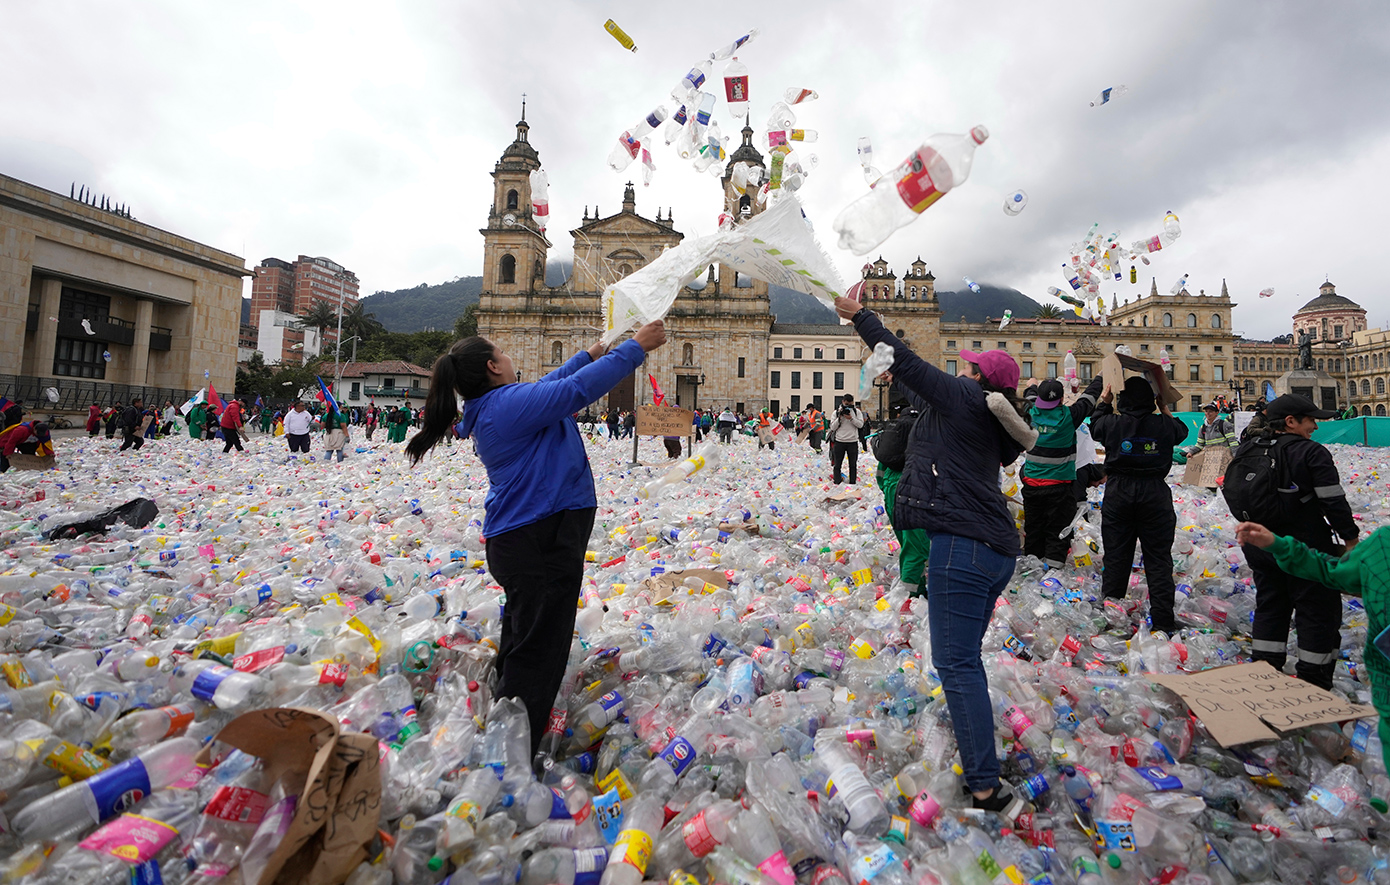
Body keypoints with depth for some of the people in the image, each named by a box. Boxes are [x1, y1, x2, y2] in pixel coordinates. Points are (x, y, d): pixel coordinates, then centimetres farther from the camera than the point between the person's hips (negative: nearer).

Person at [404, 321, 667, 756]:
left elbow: (548, 385, 25)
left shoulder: (492, 408, 13)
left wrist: (591, 354, 31)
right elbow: (577, 388, -20)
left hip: (515, 540, 11)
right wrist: (636, 347, -11)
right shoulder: (509, 404, -17)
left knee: (521, 642, 24)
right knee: (538, 653, -2)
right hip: (542, 543, -11)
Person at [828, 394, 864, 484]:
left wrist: (851, 418, -17)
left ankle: (853, 483, 18)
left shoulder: (857, 412, 6)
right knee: (837, 465, 3)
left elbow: (861, 424, -5)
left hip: (853, 442, 1)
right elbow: (832, 427, -2)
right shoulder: (837, 412, 4)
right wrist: (839, 417, -12)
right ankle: (837, 483, 10)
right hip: (839, 442, 0)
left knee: (853, 465, 8)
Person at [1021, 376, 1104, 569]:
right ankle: (1053, 570, 2)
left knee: (1033, 531, 11)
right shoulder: (1068, 416, -10)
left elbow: (1030, 398, 19)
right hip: (1059, 486, -3)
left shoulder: (1031, 414, -5)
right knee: (1057, 532, 3)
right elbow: (1088, 398, 8)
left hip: (1031, 484, 3)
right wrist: (1099, 378, 25)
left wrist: (1035, 386, 36)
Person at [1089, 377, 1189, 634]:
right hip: (1155, 495, 0)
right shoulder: (1164, 425, -6)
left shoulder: (1111, 423, -8)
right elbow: (1182, 431, 17)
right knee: (1158, 559, 6)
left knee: (1116, 557, 9)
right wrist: (1165, 410, 26)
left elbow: (1094, 427, 15)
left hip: (1118, 493, 0)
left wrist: (1104, 402, 25)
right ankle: (1163, 622, 9)